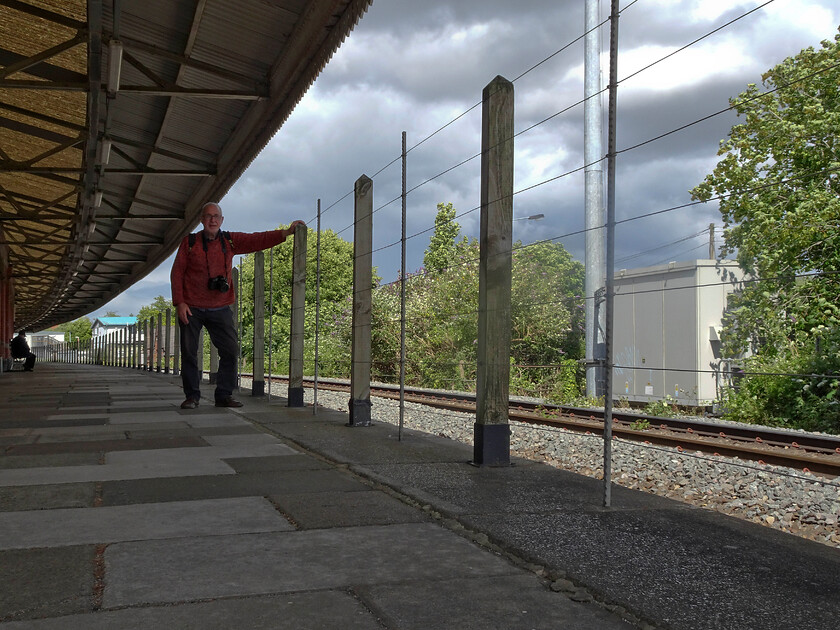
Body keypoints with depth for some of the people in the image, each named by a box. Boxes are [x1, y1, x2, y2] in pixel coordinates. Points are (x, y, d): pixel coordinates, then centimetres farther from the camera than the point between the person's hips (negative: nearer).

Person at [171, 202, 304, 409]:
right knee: (189, 353, 1)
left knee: (230, 351, -2)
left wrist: (287, 232, -14)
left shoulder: (230, 241, 5)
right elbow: (177, 272, 0)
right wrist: (179, 302, -8)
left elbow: (258, 240, -2)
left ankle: (224, 395, 7)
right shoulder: (189, 242, 0)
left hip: (220, 309, 2)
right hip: (191, 308, -2)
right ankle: (192, 396, 12)